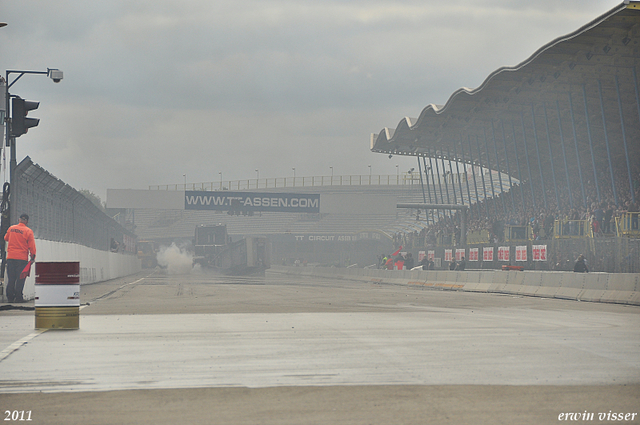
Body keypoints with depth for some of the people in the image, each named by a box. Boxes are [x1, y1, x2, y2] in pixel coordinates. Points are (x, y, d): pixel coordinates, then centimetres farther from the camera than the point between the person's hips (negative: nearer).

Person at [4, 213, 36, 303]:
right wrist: (33, 257, 2)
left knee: (11, 279, 8)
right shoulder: (28, 231, -6)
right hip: (22, 258, -4)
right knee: (20, 279, -1)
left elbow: (6, 238, 24)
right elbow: (32, 246, -6)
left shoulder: (11, 228, 6)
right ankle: (18, 297, -3)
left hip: (10, 257, 4)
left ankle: (10, 297, 7)